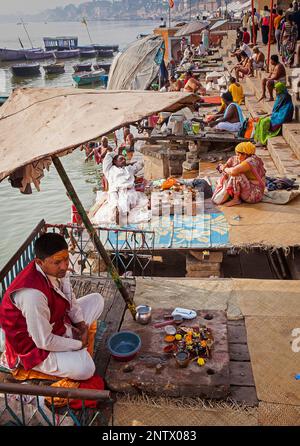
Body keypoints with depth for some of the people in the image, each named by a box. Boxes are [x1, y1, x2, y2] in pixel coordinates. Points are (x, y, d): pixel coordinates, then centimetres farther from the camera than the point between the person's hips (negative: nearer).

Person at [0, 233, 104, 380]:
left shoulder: (57, 270, -15)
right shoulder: (33, 295, -39)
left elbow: (69, 298, 6)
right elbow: (44, 342, -30)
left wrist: (82, 325, -6)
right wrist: (79, 344, -17)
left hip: (57, 322, 8)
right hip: (35, 345, -7)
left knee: (96, 299, 6)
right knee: (85, 368, -25)